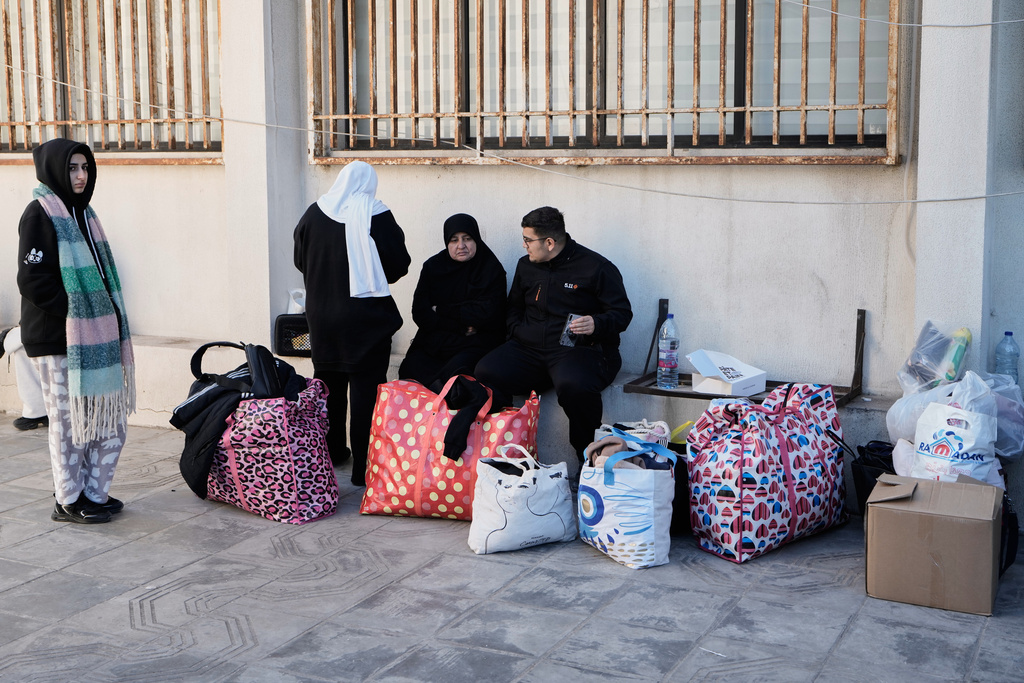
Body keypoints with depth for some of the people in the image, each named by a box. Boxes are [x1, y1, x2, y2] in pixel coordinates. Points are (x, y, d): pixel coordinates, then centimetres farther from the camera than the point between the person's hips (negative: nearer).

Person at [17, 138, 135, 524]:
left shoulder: (81, 212, 16)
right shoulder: (39, 214, -10)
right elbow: (32, 279, -17)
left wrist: (105, 320, 9)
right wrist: (74, 313, -16)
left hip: (92, 335, 8)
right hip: (58, 337, -8)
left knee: (107, 415, 10)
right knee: (68, 418, 1)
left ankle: (94, 492, 22)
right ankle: (69, 501, 13)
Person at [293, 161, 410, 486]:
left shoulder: (313, 214, 0)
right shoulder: (376, 216, -13)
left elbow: (300, 261, 12)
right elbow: (398, 266, -8)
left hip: (321, 316, 4)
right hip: (366, 319, -4)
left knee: (329, 385, 17)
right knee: (365, 389, 0)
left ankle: (331, 453, 31)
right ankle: (363, 466, 1)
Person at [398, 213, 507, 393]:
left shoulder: (491, 269, -1)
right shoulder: (433, 266, 9)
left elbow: (487, 315, -11)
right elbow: (420, 313, 0)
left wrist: (441, 311, -5)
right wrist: (462, 326, -10)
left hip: (475, 344, -4)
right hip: (434, 343, 4)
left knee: (456, 368, -36)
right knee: (410, 368, -24)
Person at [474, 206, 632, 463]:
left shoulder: (596, 267, -2)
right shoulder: (526, 266, 17)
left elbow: (622, 313, -2)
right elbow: (514, 307, 32)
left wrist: (596, 324, -22)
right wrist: (518, 331, 11)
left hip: (580, 349, -5)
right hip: (529, 349, 6)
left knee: (572, 385, -40)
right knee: (485, 372, -21)